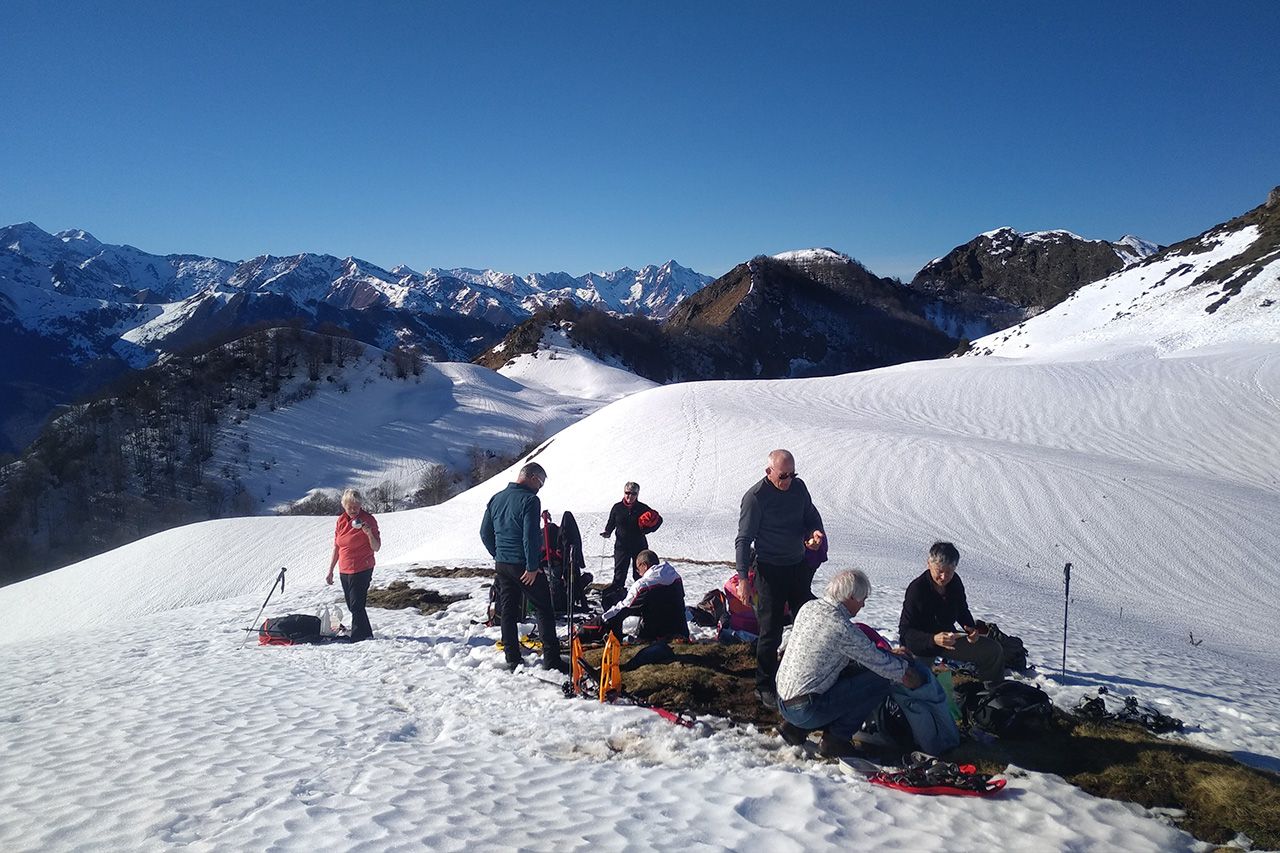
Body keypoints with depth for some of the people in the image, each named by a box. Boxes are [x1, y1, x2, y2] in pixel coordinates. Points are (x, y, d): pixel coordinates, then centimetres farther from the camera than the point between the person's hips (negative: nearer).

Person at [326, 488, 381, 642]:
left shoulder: (368, 520, -9)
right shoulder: (341, 520, 6)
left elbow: (376, 548, -9)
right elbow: (336, 547, 13)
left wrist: (369, 533, -27)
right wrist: (330, 571, 14)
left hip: (362, 570, -6)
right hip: (344, 571, 6)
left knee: (357, 605, -10)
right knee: (353, 606, 13)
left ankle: (357, 638, -3)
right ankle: (366, 635, 25)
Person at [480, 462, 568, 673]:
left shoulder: (496, 499, 9)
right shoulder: (529, 499, -14)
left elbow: (485, 533, 13)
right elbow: (530, 536, -21)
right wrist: (532, 566, -17)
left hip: (501, 565, 7)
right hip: (524, 566, -7)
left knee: (507, 611, 12)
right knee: (544, 610, 1)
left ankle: (512, 658, 16)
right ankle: (551, 659, -1)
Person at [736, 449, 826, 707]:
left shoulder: (799, 487, 2)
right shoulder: (755, 497, -16)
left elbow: (812, 516, 16)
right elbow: (744, 539, -14)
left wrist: (815, 532, -8)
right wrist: (743, 577, -22)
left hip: (799, 567, 6)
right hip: (770, 571, -6)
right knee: (771, 631, -2)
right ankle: (765, 687, 11)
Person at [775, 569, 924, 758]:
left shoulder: (808, 608, 5)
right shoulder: (843, 628, -19)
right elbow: (882, 664, -8)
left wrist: (890, 654, 20)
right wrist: (904, 667, 13)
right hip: (806, 712, -8)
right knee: (881, 680, -4)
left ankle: (796, 727, 17)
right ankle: (836, 739, 4)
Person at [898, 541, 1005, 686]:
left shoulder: (955, 582, -3)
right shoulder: (917, 590, -25)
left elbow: (963, 611, 14)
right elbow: (906, 631, -25)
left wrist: (971, 629, -7)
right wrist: (934, 640, -41)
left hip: (949, 635, 8)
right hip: (924, 645, -8)